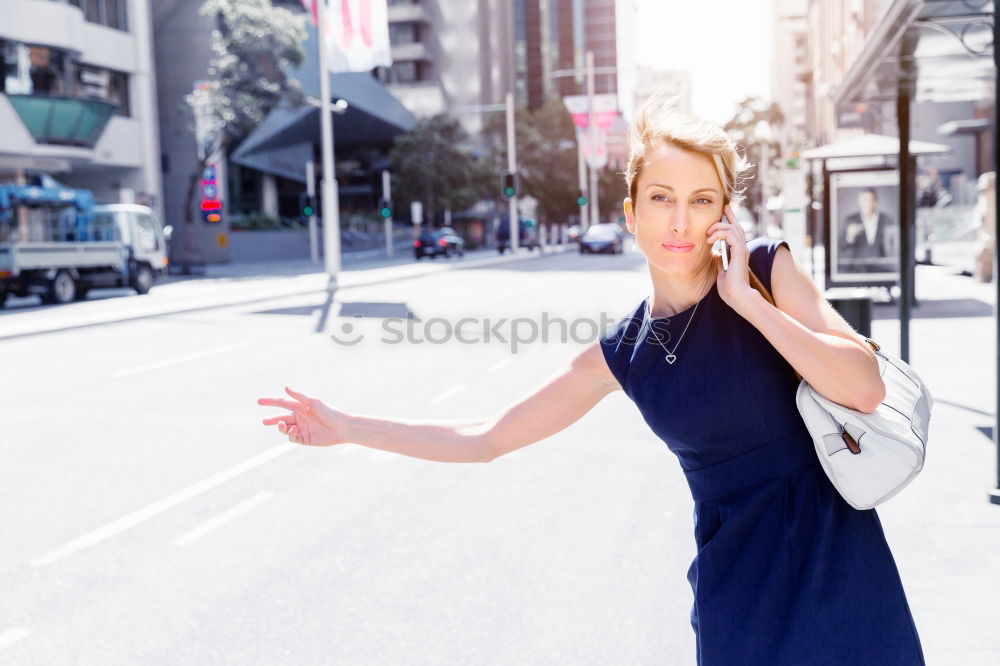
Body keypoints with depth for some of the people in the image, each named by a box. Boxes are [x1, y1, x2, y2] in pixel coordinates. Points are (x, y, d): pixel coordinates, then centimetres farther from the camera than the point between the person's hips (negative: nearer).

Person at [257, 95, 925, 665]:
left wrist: (748, 302, -20)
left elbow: (865, 388, -18)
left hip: (834, 562, -1)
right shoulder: (623, 353, -2)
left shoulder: (767, 268, -7)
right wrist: (347, 427, 5)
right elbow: (486, 437, 5)